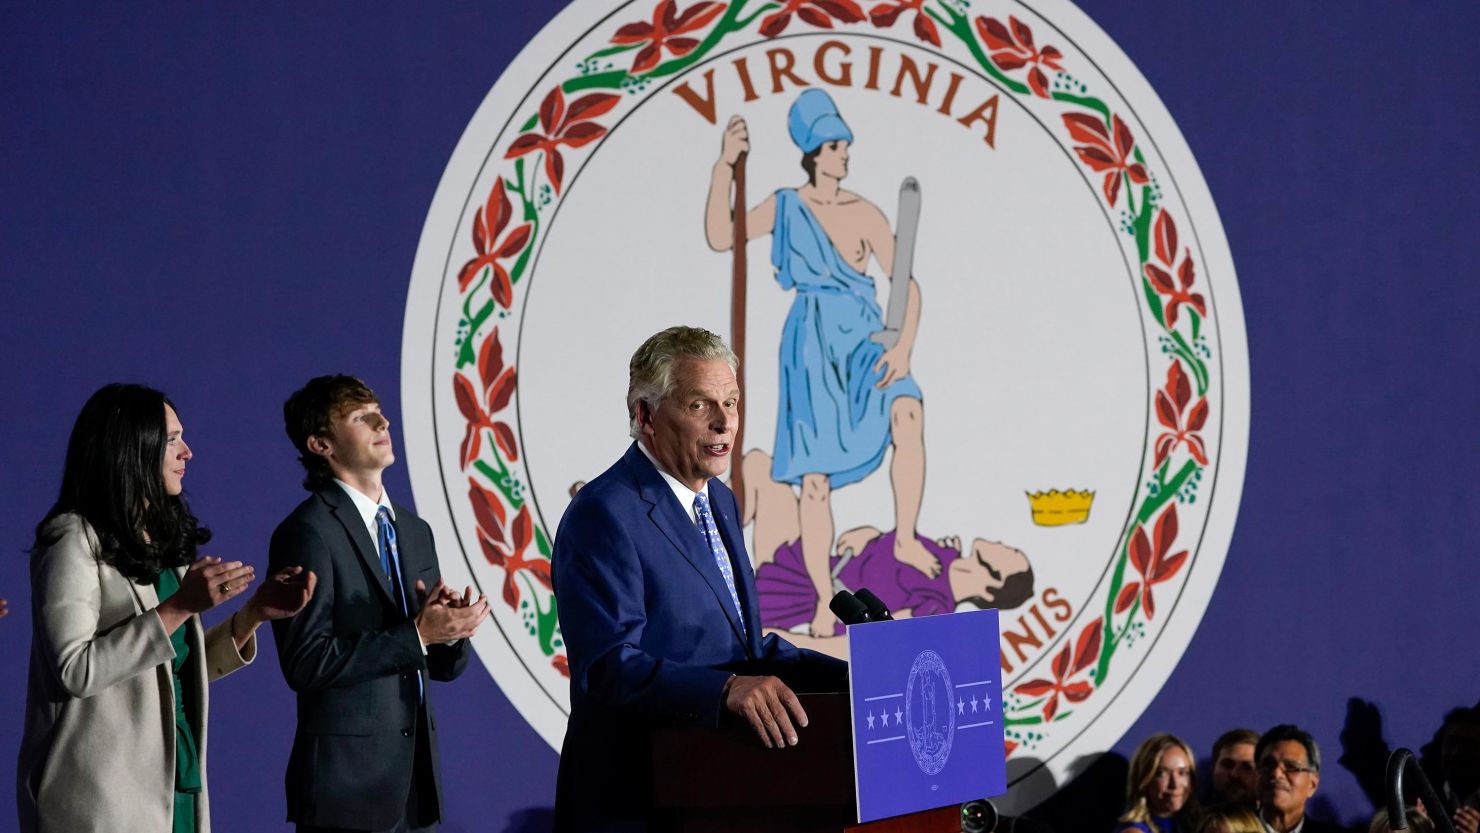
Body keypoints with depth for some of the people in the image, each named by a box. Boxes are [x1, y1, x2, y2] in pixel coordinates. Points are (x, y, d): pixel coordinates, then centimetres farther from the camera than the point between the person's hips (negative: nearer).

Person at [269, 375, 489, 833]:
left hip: (417, 778, 7)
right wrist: (416, 635, -18)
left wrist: (451, 628, -6)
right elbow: (306, 662, -17)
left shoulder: (415, 531, 14)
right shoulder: (308, 533, -9)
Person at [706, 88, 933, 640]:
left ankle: (905, 539, -13)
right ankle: (824, 600, 10)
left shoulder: (864, 215, 0)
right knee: (815, 478, -2)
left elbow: (906, 282, -2)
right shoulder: (784, 208, 1)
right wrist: (724, 169, -21)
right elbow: (721, 239, -12)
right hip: (810, 349, 0)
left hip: (863, 343, 0)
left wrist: (904, 346, -16)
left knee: (908, 414, -31)